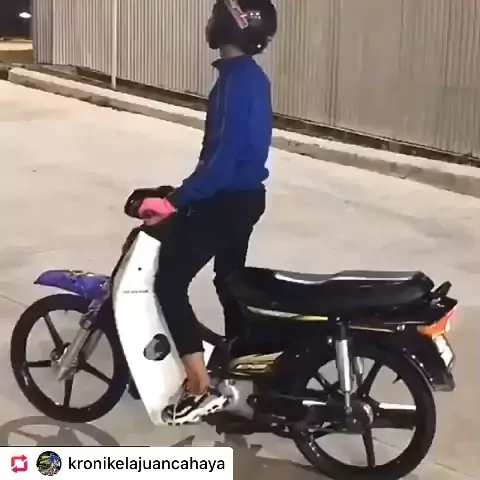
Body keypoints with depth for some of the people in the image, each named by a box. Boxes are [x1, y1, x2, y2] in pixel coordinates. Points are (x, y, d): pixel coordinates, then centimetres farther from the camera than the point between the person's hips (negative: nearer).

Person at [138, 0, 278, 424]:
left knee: (169, 282, -6)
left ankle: (202, 388, -6)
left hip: (224, 200, -10)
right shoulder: (251, 76, 8)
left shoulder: (236, 81, -23)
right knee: (229, 281, 21)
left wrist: (174, 201, -24)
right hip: (245, 195, 10)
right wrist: (187, 195, 20)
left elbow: (223, 158, -27)